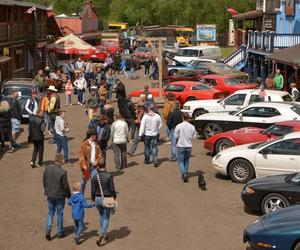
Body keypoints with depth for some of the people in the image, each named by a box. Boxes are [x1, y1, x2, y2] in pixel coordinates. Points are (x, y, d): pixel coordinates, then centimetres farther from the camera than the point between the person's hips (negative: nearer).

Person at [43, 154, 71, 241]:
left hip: (50, 195, 4)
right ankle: (60, 232, 21)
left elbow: (44, 182, 5)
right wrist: (69, 195, 1)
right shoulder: (62, 172, -20)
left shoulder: (47, 169, -5)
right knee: (60, 214, 10)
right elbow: (65, 185, -14)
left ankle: (48, 230, 4)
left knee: (50, 212, 17)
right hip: (59, 195, -4)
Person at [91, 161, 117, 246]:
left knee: (102, 216, 25)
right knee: (106, 218, 8)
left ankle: (105, 235, 37)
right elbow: (112, 189, -11)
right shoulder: (109, 176, -14)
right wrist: (114, 196, 7)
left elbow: (93, 190, -2)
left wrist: (93, 199, 12)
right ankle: (100, 237, -7)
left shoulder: (95, 176, -7)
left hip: (97, 199, 3)